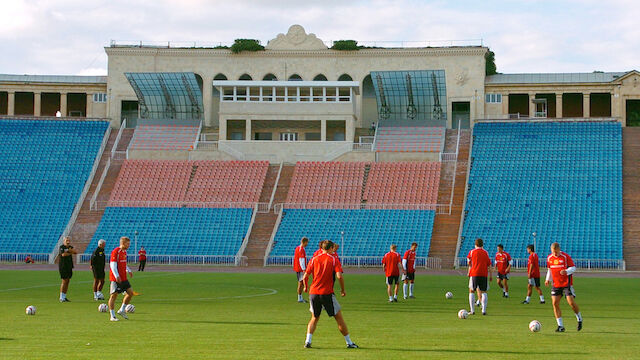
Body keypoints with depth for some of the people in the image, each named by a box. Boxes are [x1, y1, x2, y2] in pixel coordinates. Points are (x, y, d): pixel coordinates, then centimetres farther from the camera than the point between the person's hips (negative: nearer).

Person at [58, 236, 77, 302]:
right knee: (64, 281, -9)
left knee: (67, 282, 7)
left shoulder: (70, 247, 14)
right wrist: (71, 253, -6)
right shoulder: (62, 247, -6)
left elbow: (76, 252, -2)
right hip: (63, 266, -7)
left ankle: (64, 297, 12)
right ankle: (61, 298, -6)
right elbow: (63, 254, -22)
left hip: (69, 267, 7)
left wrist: (70, 250, -17)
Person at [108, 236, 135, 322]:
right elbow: (113, 265, -18)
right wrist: (117, 276, -25)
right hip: (116, 278, -9)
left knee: (130, 293, 5)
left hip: (124, 278, 9)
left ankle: (122, 310, 19)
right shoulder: (115, 252, -14)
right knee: (113, 295, -2)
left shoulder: (124, 252, 13)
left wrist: (128, 270, 16)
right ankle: (112, 316, 2)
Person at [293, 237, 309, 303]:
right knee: (301, 283, -7)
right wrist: (304, 269, -21)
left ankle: (301, 298, 20)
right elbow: (301, 260, -21)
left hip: (297, 268, 10)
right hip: (301, 269, -10)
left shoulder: (297, 248, 14)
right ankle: (300, 298, -5)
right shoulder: (301, 249, -16)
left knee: (300, 283, 15)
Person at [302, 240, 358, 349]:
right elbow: (339, 276, -13)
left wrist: (306, 287, 25)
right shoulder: (333, 260, -1)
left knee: (314, 318, 19)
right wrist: (343, 290, 1)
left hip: (313, 292, 3)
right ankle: (349, 342, 9)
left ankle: (308, 341, 3)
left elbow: (305, 277, 6)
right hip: (327, 293, -3)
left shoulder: (314, 260, 8)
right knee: (339, 317, 7)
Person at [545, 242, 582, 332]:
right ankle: (560, 326, 1)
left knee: (571, 302, -12)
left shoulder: (565, 256, -9)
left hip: (567, 283, -5)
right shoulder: (549, 258, 6)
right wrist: (548, 279, 5)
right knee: (555, 303, -6)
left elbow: (573, 268, -8)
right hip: (556, 284, 5)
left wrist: (566, 271, -28)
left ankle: (579, 319, 16)